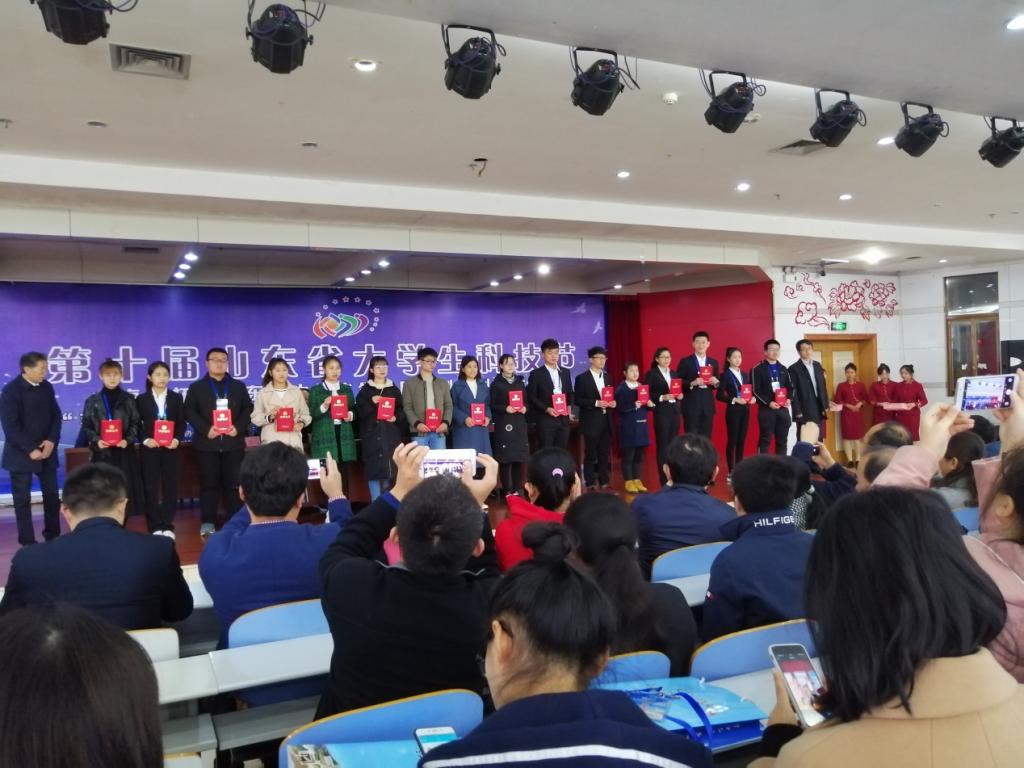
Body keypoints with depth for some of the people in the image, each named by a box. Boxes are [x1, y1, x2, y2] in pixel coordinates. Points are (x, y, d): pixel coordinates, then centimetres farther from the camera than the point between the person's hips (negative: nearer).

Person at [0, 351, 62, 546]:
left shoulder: (47, 387, 3)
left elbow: (56, 415, 7)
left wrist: (52, 440, -8)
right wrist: (30, 449, -17)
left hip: (46, 450, 5)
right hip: (21, 453, -5)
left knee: (52, 495, 9)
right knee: (22, 499, 3)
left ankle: (53, 536, 21)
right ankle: (27, 542, 12)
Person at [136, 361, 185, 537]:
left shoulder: (176, 398, 8)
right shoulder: (142, 399, 5)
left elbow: (181, 423, 5)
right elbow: (137, 425, 1)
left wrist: (177, 439, -12)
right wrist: (145, 440, -15)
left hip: (170, 448, 1)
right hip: (149, 449, -1)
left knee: (170, 487, 2)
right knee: (151, 488, 1)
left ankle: (167, 526, 9)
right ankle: (155, 527, 7)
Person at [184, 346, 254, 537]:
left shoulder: (238, 386, 14)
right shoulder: (196, 387, 9)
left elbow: (248, 409, 8)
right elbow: (189, 412, 0)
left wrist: (238, 427, -9)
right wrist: (206, 429, -14)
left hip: (233, 442, 1)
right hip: (207, 443, -1)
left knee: (233, 483, 2)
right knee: (209, 483, 1)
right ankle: (207, 522, 7)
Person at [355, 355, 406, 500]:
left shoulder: (394, 389, 12)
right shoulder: (365, 390, 5)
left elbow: (402, 410, 10)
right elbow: (359, 412, -1)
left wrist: (396, 417, -10)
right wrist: (371, 403, -15)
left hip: (391, 435, 2)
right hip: (372, 435, -2)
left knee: (390, 467, -1)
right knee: (374, 467, -4)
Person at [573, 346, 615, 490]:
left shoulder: (607, 377, 14)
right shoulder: (582, 378, -5)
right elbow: (577, 400, -10)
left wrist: (612, 402, -1)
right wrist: (596, 403, -19)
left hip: (606, 420, 6)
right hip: (591, 422, -6)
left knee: (605, 454, 9)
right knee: (590, 455, 0)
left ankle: (604, 482, 17)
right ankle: (590, 484, 6)